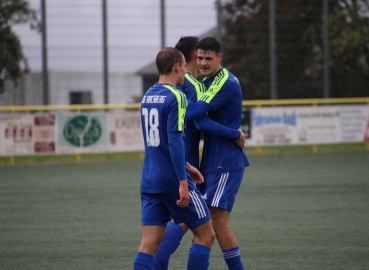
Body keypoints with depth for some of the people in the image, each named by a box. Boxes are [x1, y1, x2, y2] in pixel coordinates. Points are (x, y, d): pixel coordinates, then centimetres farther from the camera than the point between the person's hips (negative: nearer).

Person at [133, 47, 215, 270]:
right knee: (206, 235, 6)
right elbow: (175, 141, -20)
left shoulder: (147, 97, 13)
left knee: (149, 244, 3)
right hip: (172, 180, -7)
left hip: (150, 181, 7)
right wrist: (183, 182, -20)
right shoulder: (175, 97, -12)